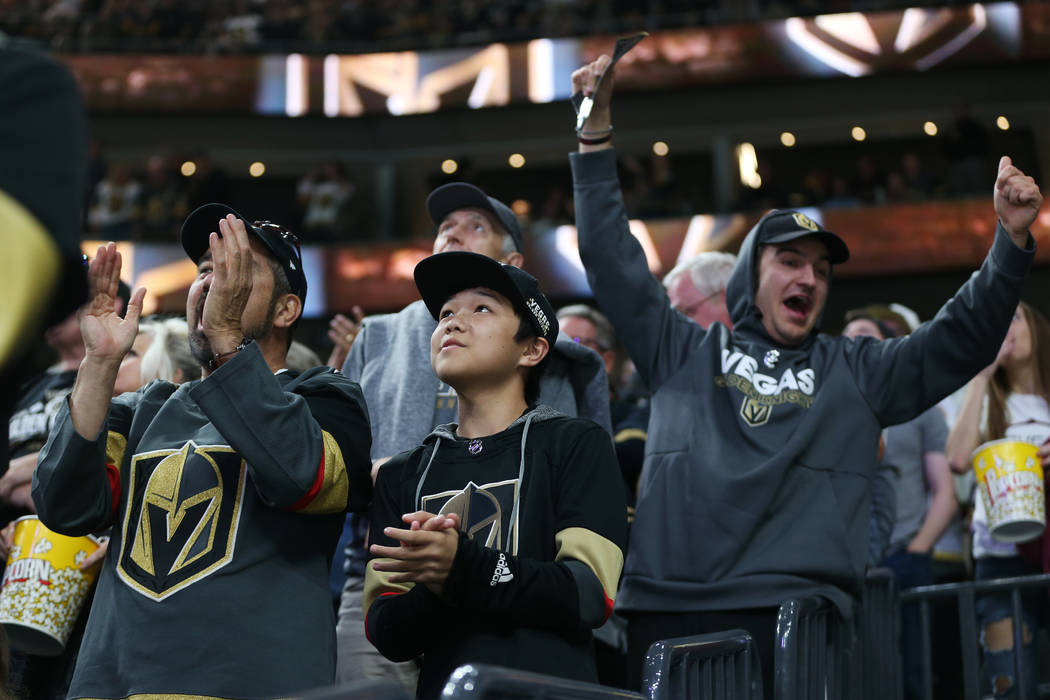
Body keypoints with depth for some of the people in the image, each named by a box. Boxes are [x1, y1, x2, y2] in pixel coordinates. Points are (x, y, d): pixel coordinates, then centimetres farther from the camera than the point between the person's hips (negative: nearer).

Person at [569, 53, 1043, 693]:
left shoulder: (857, 371, 21)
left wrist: (1013, 240, 3)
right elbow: (612, 259, 17)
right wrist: (598, 130, 12)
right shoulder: (684, 351, 19)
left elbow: (963, 339, 16)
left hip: (797, 615, 0)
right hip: (667, 613, 0)